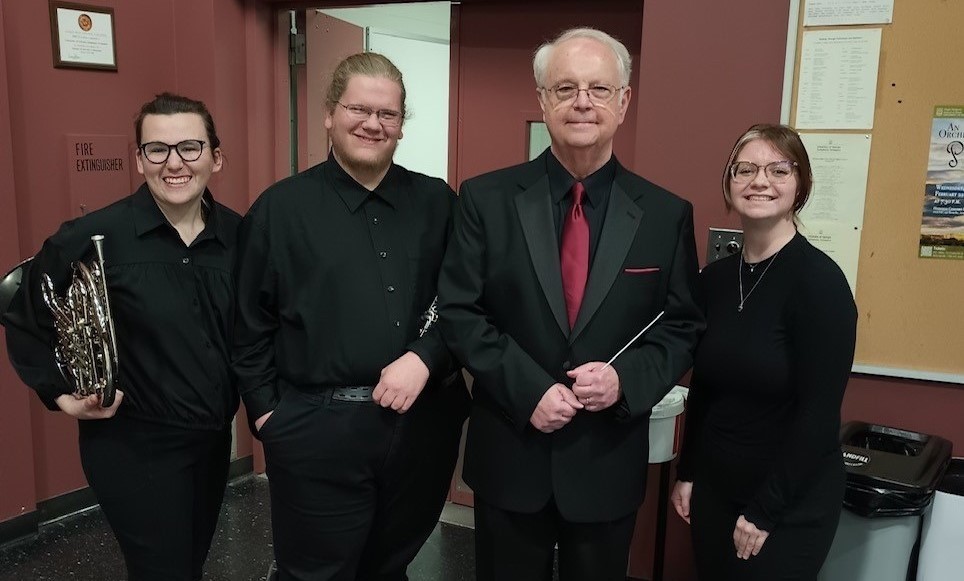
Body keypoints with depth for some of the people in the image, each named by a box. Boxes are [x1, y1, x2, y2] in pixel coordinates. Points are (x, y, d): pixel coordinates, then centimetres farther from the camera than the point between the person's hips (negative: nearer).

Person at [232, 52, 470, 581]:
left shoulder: (437, 202, 4)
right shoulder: (280, 208, -1)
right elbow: (252, 325, 2)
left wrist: (424, 358, -13)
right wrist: (266, 411, -2)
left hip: (423, 424, 3)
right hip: (316, 429, -2)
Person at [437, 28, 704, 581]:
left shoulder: (667, 214, -2)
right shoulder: (487, 199, -5)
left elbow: (684, 327, 2)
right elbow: (459, 312, -6)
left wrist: (626, 379, -16)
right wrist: (528, 390, -17)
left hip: (609, 463, 1)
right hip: (508, 456, 0)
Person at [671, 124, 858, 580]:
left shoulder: (819, 280, -16)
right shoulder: (715, 278, 2)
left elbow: (818, 414, -17)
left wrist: (764, 512, -14)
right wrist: (687, 473, 8)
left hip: (791, 508, -5)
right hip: (713, 491, 5)